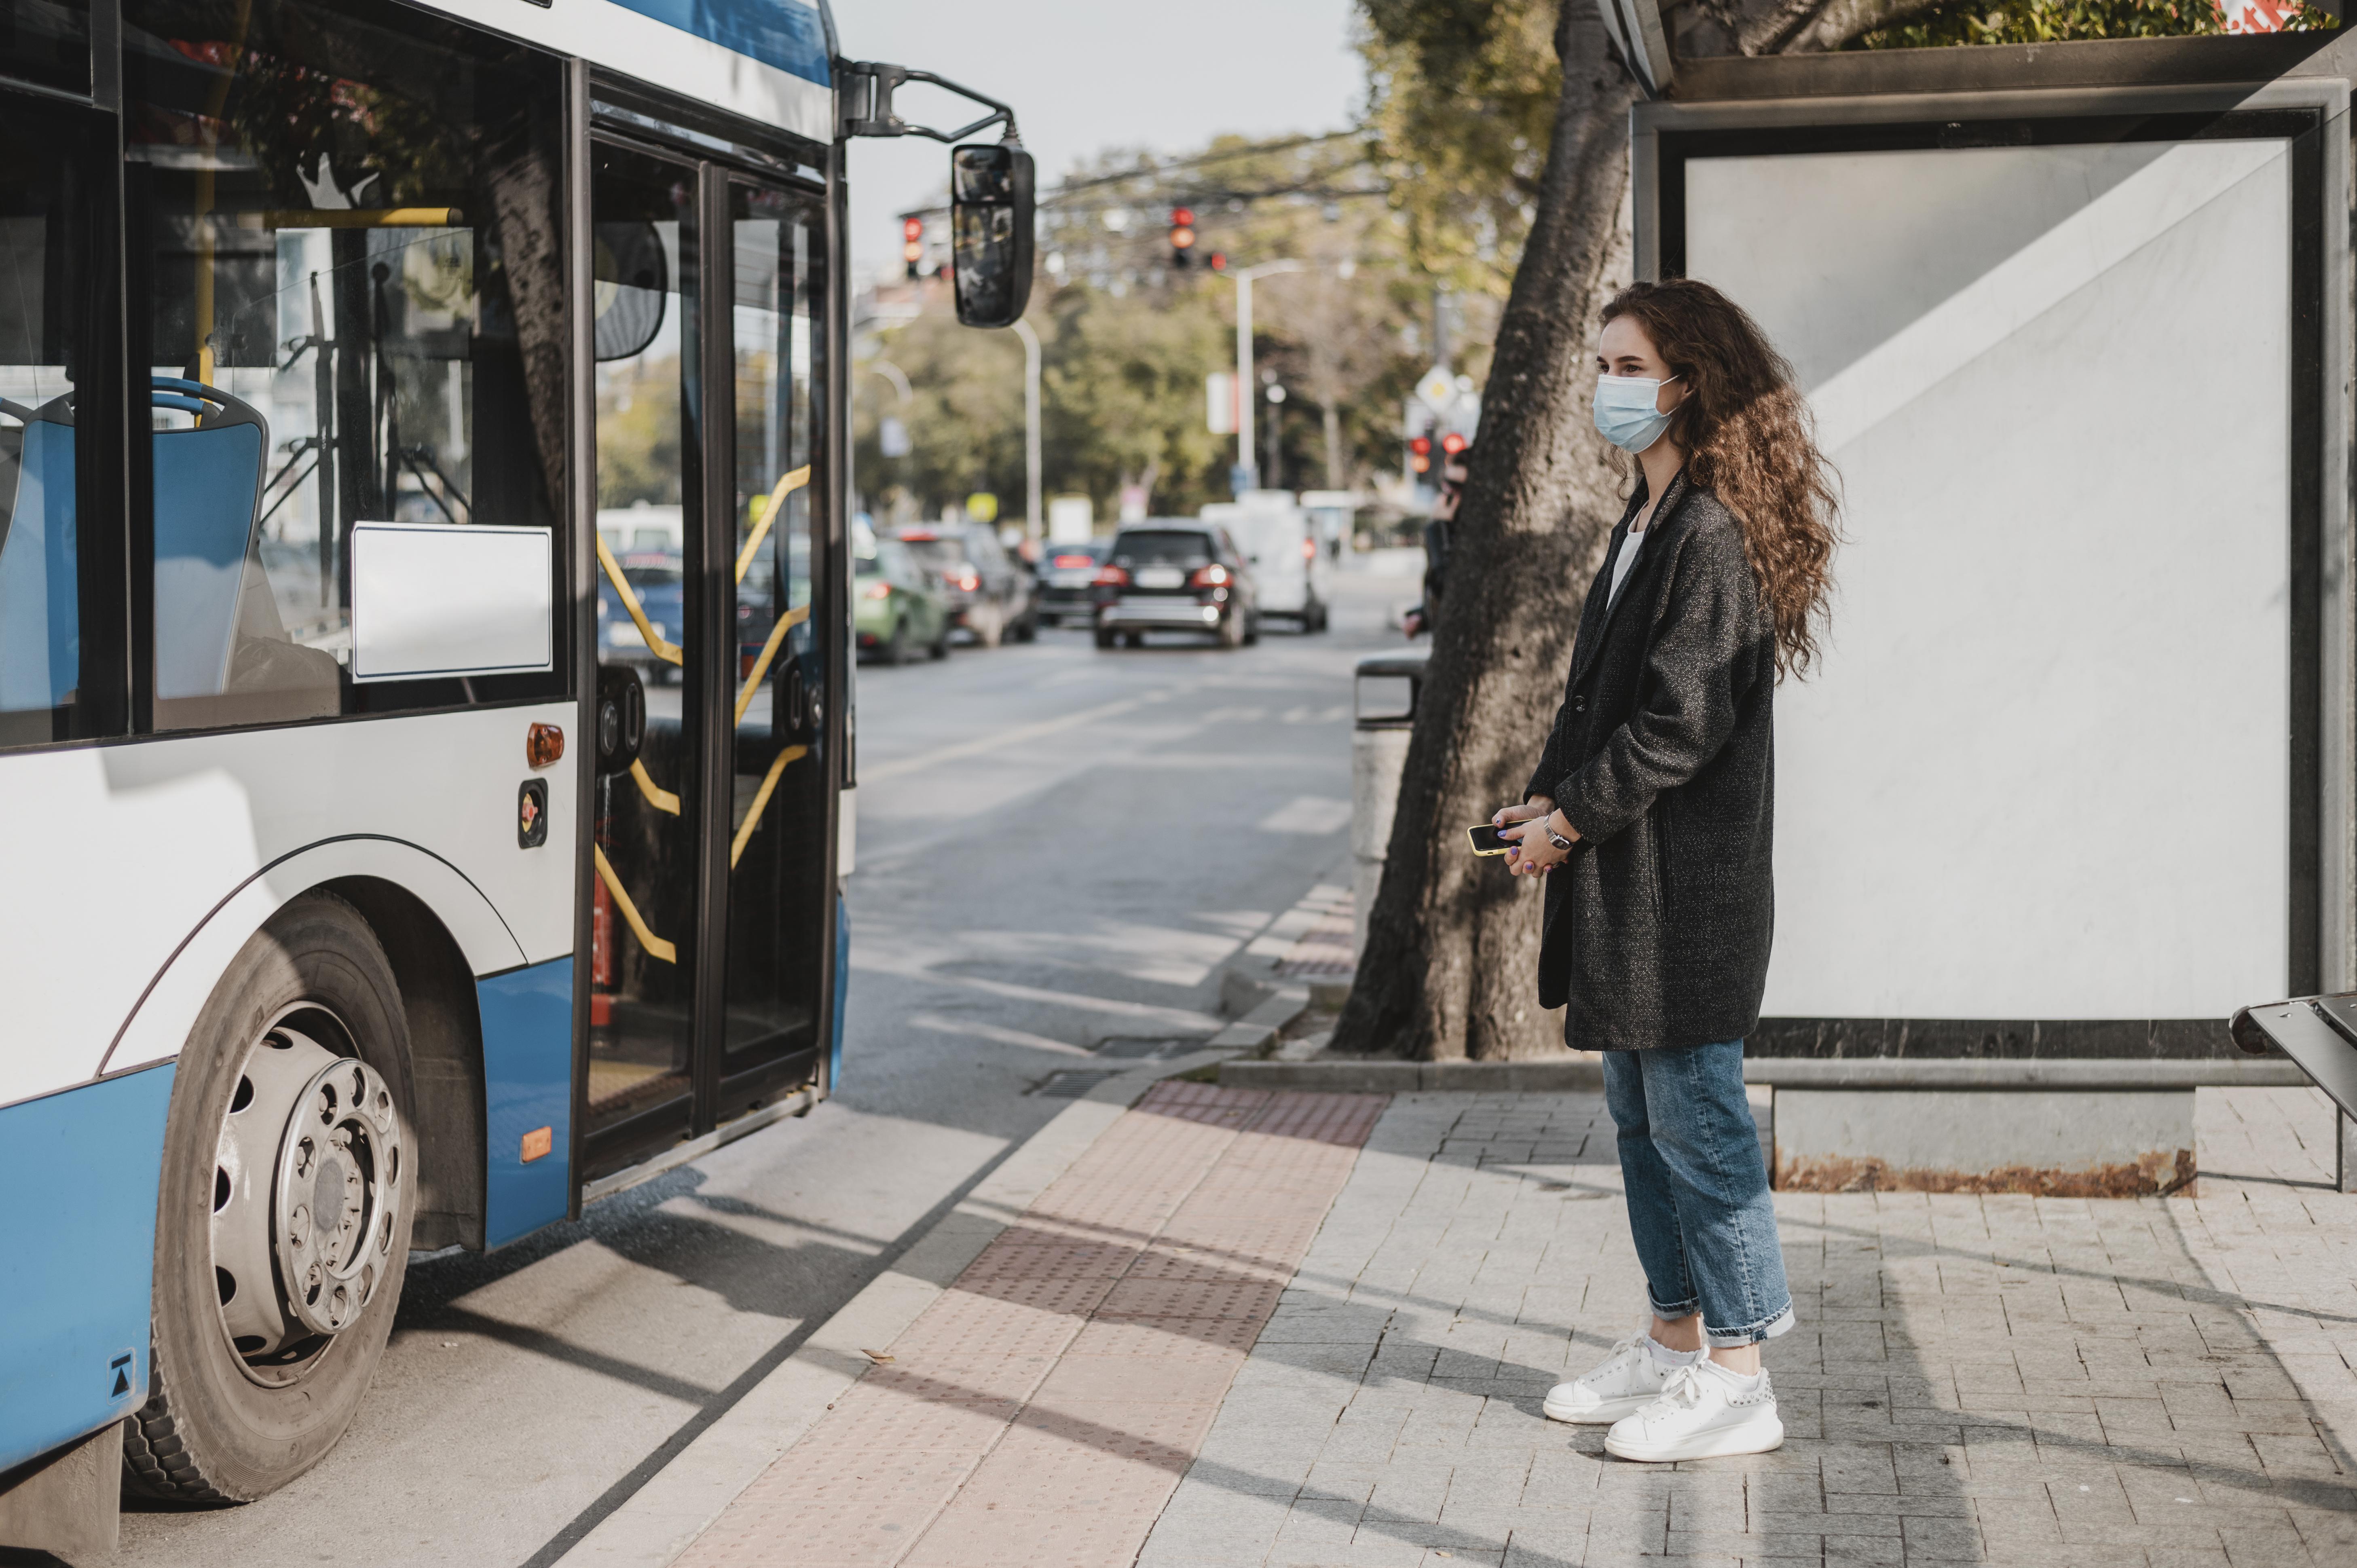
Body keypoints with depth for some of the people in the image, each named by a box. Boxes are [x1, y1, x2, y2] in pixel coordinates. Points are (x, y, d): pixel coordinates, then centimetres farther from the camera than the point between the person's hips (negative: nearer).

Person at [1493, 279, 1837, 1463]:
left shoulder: (1715, 532, -16)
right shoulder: (1647, 520, 16)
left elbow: (1682, 721, -20)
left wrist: (1573, 817, -12)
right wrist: (1548, 794, 7)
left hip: (1687, 877, -10)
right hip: (1622, 873, 10)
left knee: (1694, 1113, -4)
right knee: (1640, 1113, 16)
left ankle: (1735, 1377, 5)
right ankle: (1677, 1342, 27)